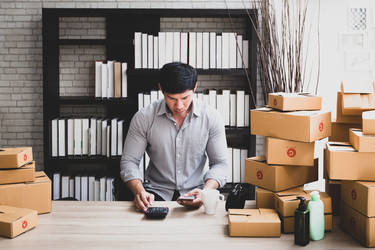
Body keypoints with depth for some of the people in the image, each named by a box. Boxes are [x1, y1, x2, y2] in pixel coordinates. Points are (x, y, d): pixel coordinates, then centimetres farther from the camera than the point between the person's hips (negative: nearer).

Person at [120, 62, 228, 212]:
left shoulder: (211, 117, -4)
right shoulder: (144, 117, -5)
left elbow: (220, 162, -1)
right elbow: (129, 161, -2)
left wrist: (206, 191, -21)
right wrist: (139, 190, -22)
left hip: (194, 192, 1)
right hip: (157, 190, 0)